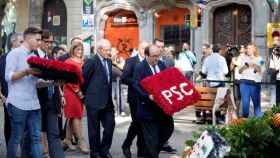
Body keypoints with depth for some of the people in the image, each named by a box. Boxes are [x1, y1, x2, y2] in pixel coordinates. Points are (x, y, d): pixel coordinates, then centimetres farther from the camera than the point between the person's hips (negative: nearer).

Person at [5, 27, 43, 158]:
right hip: (18, 104, -6)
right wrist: (26, 72, -23)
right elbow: (8, 77, -11)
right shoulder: (14, 53, -3)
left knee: (36, 137, 4)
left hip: (33, 104, 6)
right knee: (16, 138, 2)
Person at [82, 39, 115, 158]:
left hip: (107, 101, 6)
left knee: (110, 126, 8)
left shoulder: (109, 61, 9)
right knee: (94, 129, 6)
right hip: (94, 101, -6)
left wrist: (109, 96, 12)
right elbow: (84, 79, -8)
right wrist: (86, 93, 4)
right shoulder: (91, 62, -13)